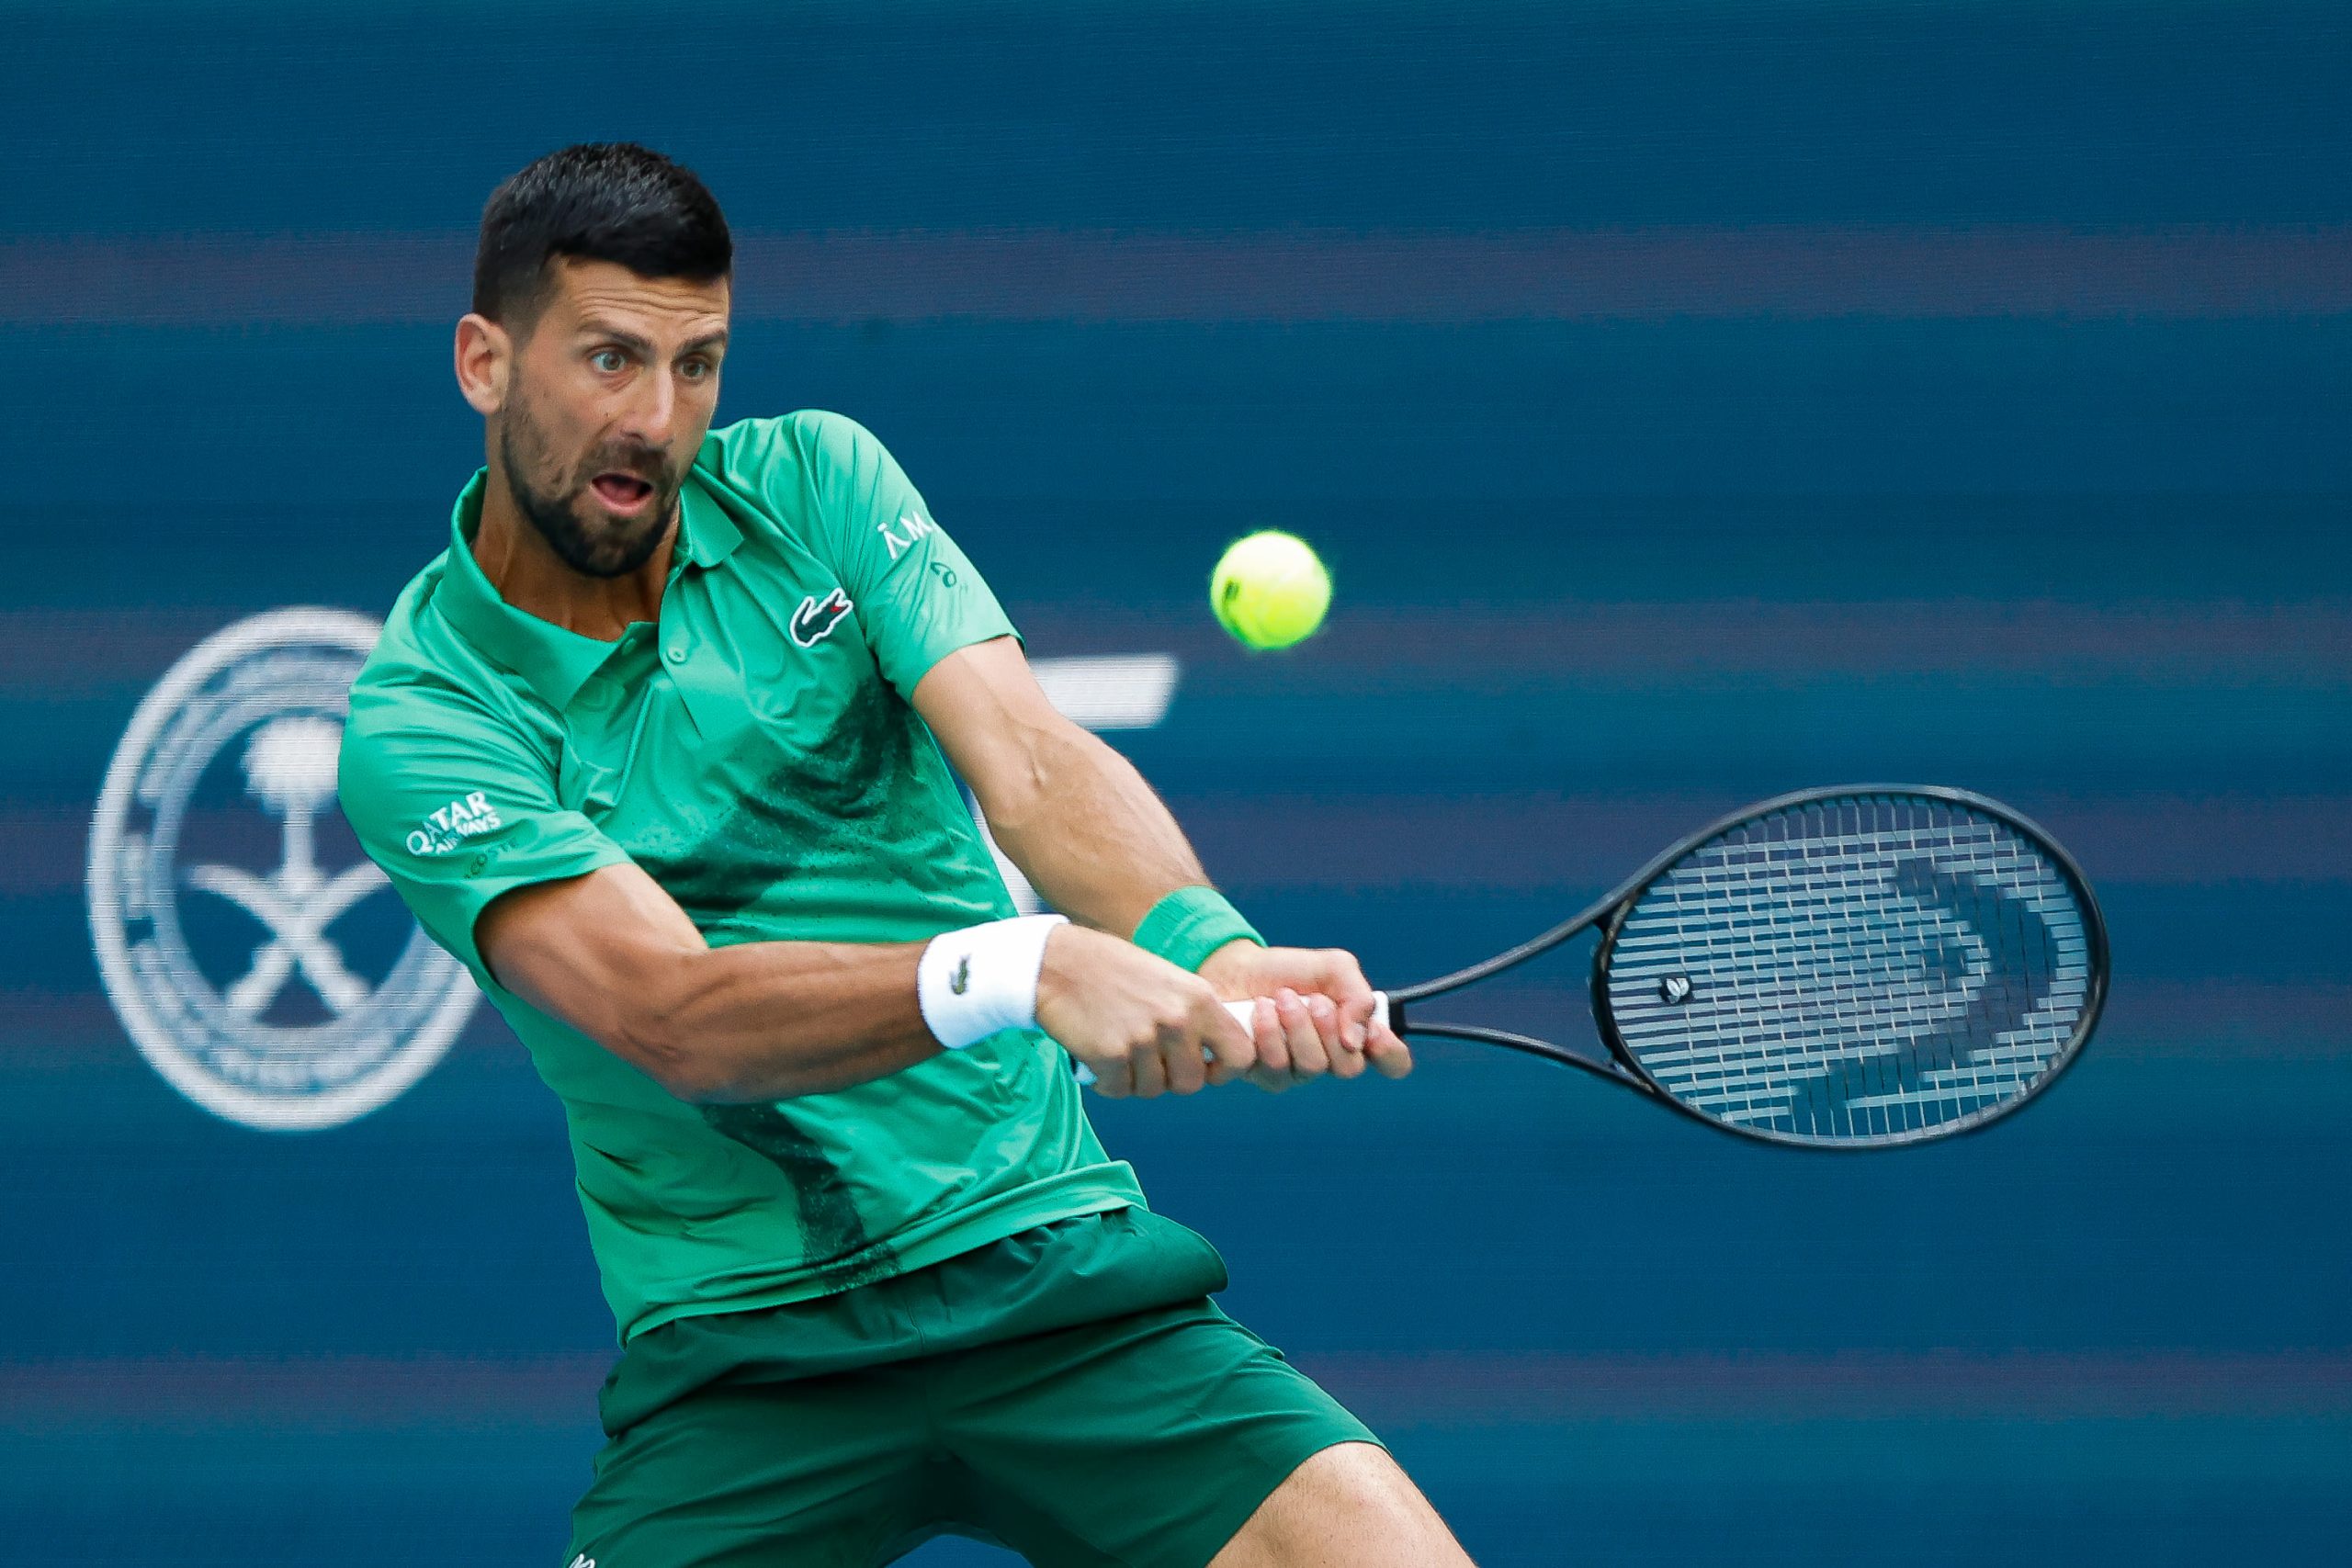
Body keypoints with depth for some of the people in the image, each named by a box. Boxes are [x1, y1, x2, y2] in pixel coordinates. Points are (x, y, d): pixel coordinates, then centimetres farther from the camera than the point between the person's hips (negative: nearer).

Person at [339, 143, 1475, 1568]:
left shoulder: (812, 481, 5)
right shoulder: (419, 724, -8)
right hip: (742, 1358, -2)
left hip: (1057, 1268, 2)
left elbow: (1031, 757, -9)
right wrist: (1024, 968, -37)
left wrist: (1213, 950, -31)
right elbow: (671, 1017, -22)